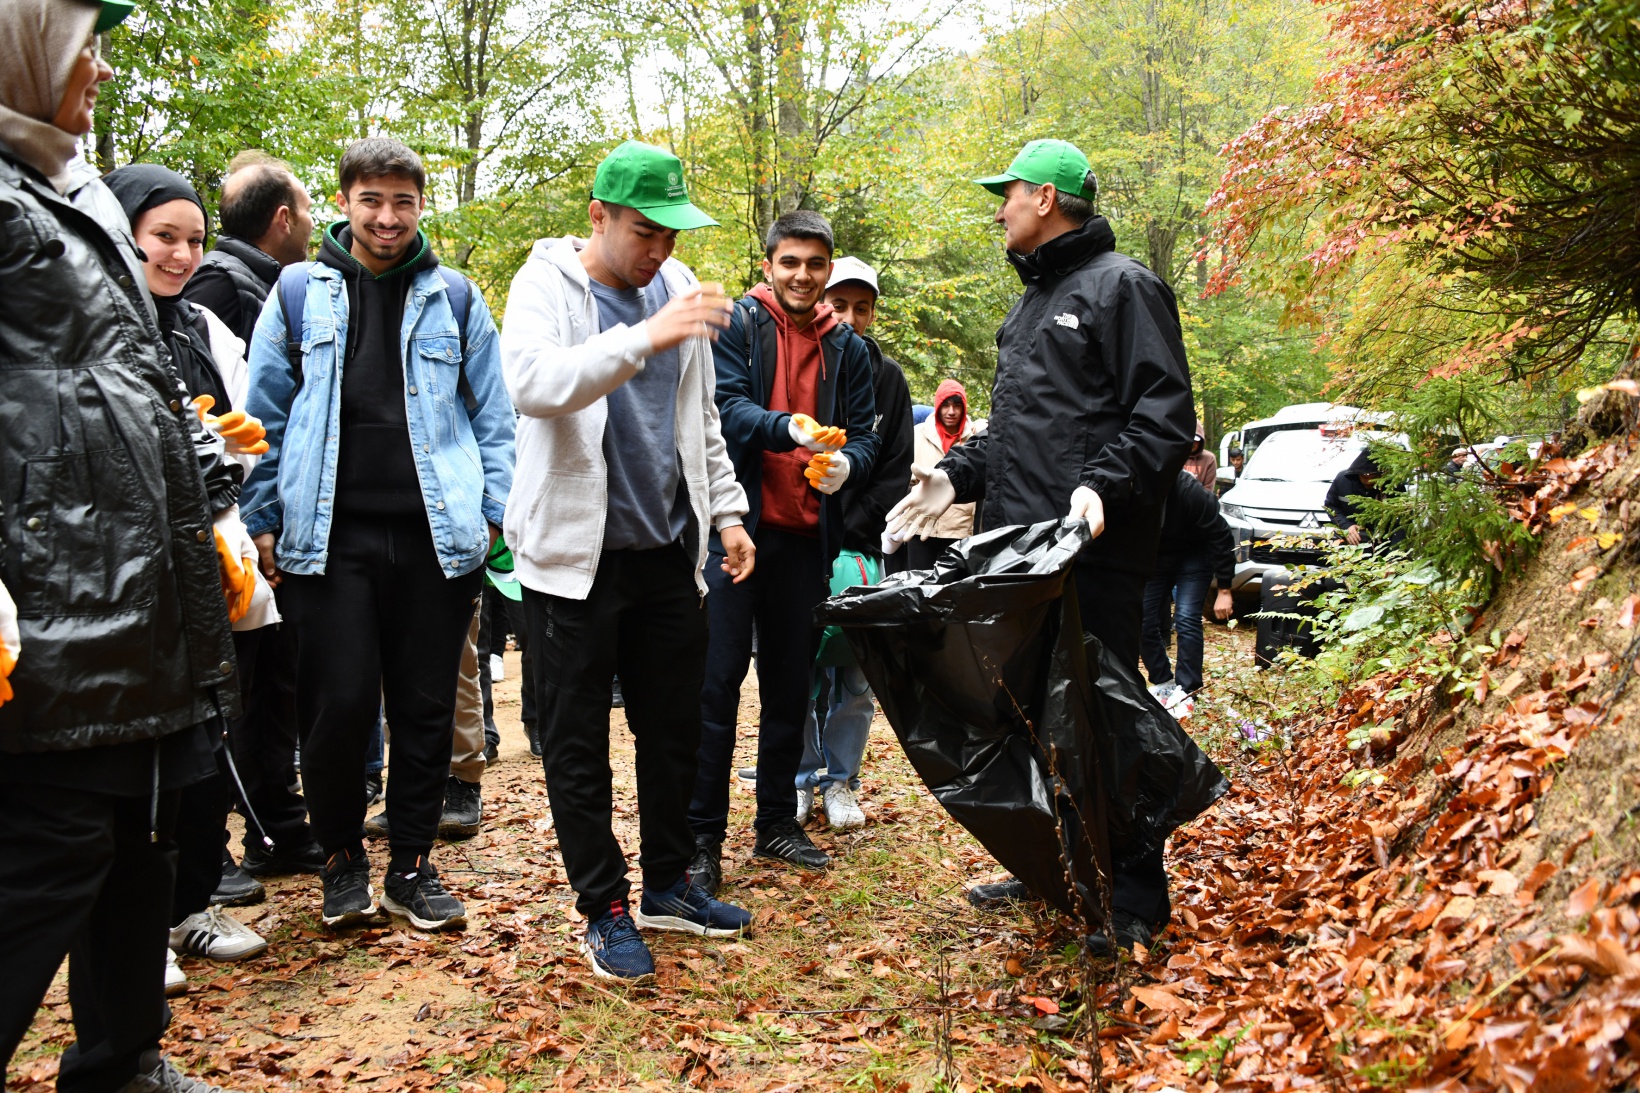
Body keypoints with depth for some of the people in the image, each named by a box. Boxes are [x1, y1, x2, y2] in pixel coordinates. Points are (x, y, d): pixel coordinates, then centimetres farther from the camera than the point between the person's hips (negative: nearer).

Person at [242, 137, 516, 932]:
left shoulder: (454, 299, 9)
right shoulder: (300, 293, 8)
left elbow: (494, 414, 11)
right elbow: (266, 416, 10)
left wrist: (493, 509, 2)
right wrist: (264, 522, 5)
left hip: (437, 537, 1)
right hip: (331, 535, -1)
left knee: (426, 708, 6)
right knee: (341, 704, -3)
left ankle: (412, 867, 21)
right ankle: (342, 858, 20)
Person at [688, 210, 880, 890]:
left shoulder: (847, 347, 11)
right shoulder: (736, 326, -1)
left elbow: (865, 436, 8)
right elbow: (725, 406, -14)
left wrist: (846, 462, -16)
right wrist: (792, 427, -32)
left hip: (806, 535, 5)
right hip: (735, 525, -4)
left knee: (790, 683, 12)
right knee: (717, 680, -3)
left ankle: (777, 822, 25)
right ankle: (702, 835, 6)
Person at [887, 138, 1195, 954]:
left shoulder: (1122, 287, -5)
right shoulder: (1032, 302, 23)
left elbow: (1165, 416, -14)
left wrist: (1104, 488, -28)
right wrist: (956, 476, 14)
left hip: (1093, 551, -9)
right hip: (1018, 548, 9)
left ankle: (1136, 899, 6)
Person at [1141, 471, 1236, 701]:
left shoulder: (1187, 490, -32)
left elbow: (1221, 536, -23)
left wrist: (1224, 589, -21)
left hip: (1193, 555, -3)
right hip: (1154, 558, 3)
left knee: (1186, 620, -16)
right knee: (1143, 620, -6)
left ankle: (1186, 691, -9)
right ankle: (1163, 685, 10)